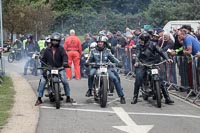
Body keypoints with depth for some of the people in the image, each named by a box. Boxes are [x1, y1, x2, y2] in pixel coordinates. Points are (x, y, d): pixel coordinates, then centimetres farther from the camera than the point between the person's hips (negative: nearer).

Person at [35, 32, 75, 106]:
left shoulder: (61, 49, 1)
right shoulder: (47, 50, 7)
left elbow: (64, 55, -16)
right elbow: (43, 59, 8)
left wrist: (65, 62, -37)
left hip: (59, 69, -1)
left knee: (65, 81, -15)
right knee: (42, 82, -14)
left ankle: (68, 98, 2)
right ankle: (39, 98, -4)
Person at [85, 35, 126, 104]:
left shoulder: (107, 51, 13)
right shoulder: (93, 51, 12)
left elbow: (112, 58, 6)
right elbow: (89, 59, 6)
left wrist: (118, 62, -12)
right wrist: (86, 63, -16)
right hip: (96, 68, -1)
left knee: (115, 79, -17)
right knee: (91, 74, -36)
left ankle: (121, 96, -9)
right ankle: (90, 90, -19)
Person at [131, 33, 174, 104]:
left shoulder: (153, 44, -2)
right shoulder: (139, 46, 3)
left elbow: (161, 51, -6)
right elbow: (138, 55, -5)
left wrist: (167, 58, -21)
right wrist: (137, 62, -27)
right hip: (143, 65, 1)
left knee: (160, 80, -8)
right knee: (138, 79, -14)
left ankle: (167, 98, -2)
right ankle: (135, 98, 0)